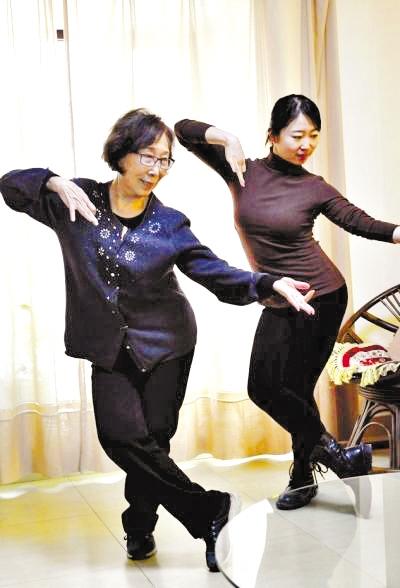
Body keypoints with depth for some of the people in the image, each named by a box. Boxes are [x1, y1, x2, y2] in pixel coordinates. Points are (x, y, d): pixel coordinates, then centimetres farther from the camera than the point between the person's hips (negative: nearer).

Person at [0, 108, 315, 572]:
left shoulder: (170, 225, -8)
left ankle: (140, 526, 29)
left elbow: (219, 276, -11)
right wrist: (55, 183, -20)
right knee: (122, 435, -13)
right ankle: (209, 511, 3)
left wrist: (271, 284, -28)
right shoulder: (78, 202, -5)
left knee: (154, 438, 3)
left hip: (166, 345, 0)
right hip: (110, 349, 1)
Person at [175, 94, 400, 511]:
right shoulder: (243, 172, -3)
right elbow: (184, 130, -3)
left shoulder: (314, 188, -6)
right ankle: (331, 451, 20)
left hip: (322, 296, -3)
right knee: (263, 386, 2)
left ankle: (303, 473, 21)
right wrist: (227, 138, -18)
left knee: (298, 388, 1)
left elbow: (361, 222, 3)